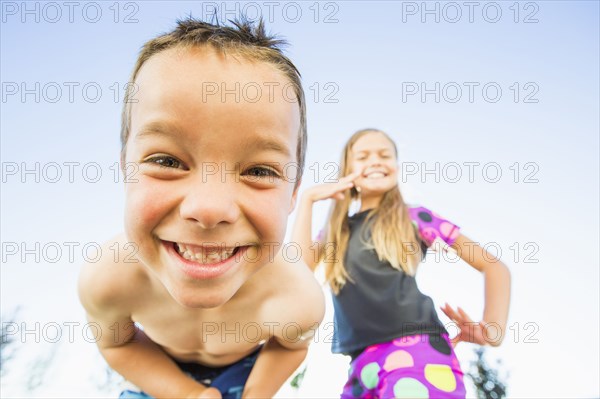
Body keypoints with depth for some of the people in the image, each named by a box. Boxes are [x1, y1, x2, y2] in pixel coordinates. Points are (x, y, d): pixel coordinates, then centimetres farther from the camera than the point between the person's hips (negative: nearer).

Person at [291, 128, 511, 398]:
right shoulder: (336, 230, 19)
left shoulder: (415, 218, 9)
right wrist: (308, 198, 6)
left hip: (416, 351, -4)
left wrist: (493, 330, -7)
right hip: (363, 361, 5)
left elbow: (494, 267, 9)